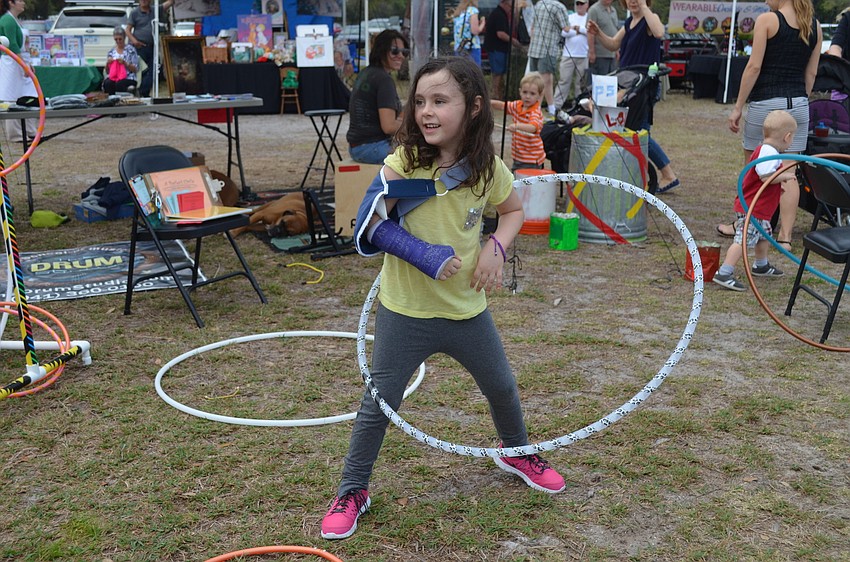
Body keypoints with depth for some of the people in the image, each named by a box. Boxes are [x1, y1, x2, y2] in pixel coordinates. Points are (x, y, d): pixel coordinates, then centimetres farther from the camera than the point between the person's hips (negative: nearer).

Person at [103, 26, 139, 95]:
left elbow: (135, 69, 2)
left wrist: (124, 63, -13)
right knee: (107, 83, -33)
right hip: (112, 77, 3)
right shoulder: (111, 51, 17)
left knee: (119, 84, -37)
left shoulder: (131, 50, 6)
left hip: (128, 78, -3)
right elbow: (107, 71, 18)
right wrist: (108, 63, -2)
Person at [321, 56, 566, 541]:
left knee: (502, 387, 20)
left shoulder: (487, 167, -8)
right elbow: (369, 225, -18)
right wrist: (422, 254, -29)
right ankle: (352, 492, 26)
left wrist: (496, 248, -8)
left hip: (467, 308, 3)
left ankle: (517, 453, 50)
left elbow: (514, 211, 11)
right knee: (379, 405, 5)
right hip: (405, 312, -3)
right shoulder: (405, 161, -16)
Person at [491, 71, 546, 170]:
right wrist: (490, 102, 1)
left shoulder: (536, 112, -21)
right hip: (517, 156, 8)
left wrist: (517, 126, -56)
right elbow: (503, 106, 19)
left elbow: (533, 127, -39)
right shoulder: (517, 105, 3)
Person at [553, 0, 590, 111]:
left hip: (584, 56, -1)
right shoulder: (570, 17, 10)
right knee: (564, 81, 0)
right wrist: (580, 31, -9)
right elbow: (564, 32, -3)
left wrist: (575, 27, -7)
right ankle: (556, 104, 0)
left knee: (582, 82, 4)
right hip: (568, 55, 1)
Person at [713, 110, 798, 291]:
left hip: (760, 208, 12)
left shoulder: (766, 150, 13)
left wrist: (778, 183, 17)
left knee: (765, 235, 27)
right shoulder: (768, 152, -21)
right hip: (752, 208, -12)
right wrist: (785, 176, -18)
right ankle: (724, 273, -16)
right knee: (743, 240, -14)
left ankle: (761, 266, 46)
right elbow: (766, 176, -31)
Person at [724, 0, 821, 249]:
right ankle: (785, 236, 3)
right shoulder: (815, 26, 9)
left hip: (766, 103, -5)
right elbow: (811, 73, 12)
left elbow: (754, 66, -12)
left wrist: (738, 106, -8)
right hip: (798, 105, 5)